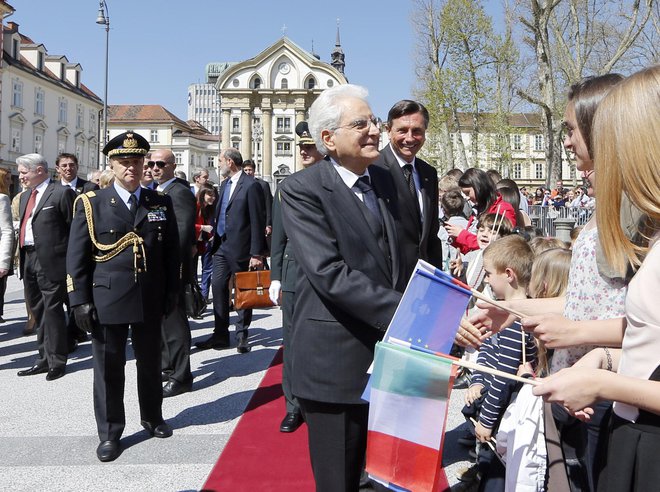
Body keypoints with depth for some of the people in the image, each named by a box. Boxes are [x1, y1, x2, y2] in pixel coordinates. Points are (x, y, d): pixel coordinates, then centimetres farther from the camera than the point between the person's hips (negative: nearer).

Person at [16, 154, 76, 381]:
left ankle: (57, 361, 8)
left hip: (51, 261, -8)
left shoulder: (62, 193, -8)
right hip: (29, 259, 8)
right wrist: (23, 257, 10)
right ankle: (45, 358, 24)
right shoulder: (26, 196, 18)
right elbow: (24, 227, 18)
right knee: (38, 311, 14)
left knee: (52, 310, -3)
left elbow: (75, 227, -11)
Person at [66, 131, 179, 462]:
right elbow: (76, 257, -2)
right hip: (107, 300, -2)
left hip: (150, 300, 2)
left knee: (150, 363, 16)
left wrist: (171, 292, 4)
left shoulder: (161, 203, 6)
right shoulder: (90, 204, -1)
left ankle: (152, 418, 35)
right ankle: (109, 433, 20)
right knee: (108, 369, 7)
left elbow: (171, 251, 9)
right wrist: (80, 300, -7)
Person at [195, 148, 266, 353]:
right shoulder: (224, 185, 13)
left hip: (241, 248, -7)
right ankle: (220, 335, 12)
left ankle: (242, 336, 17)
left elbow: (258, 221, -14)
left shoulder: (251, 186, -12)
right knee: (218, 288, 4)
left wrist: (256, 253, -17)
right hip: (222, 246, 7)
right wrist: (215, 240, 11)